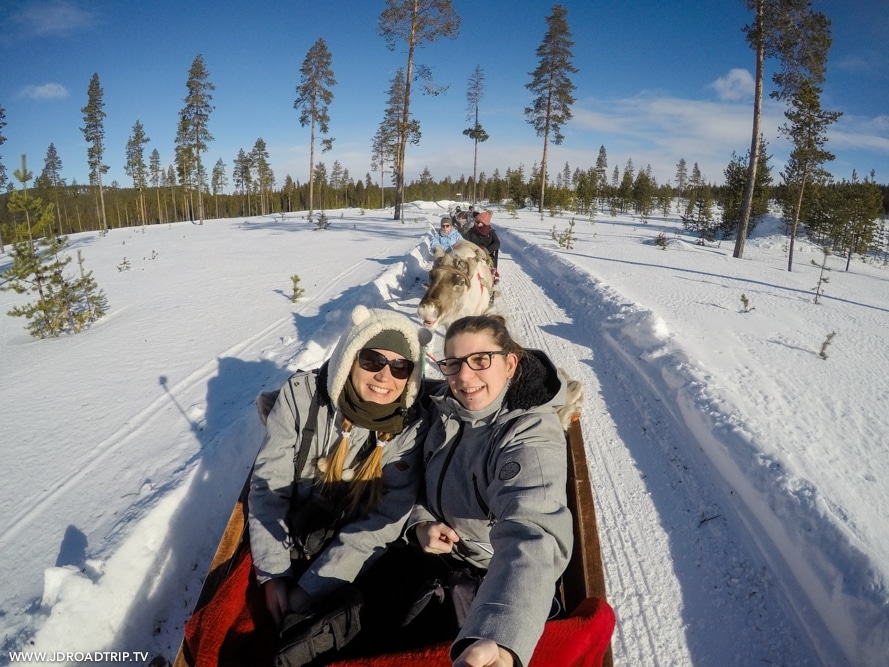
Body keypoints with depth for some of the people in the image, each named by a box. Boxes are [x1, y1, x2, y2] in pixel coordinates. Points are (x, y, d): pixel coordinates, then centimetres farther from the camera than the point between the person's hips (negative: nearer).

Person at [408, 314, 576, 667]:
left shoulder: (531, 434, -31)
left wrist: (499, 638, -64)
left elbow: (532, 536, -47)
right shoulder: (446, 405, -10)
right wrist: (420, 521, -16)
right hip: (436, 551, 6)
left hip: (486, 578, -5)